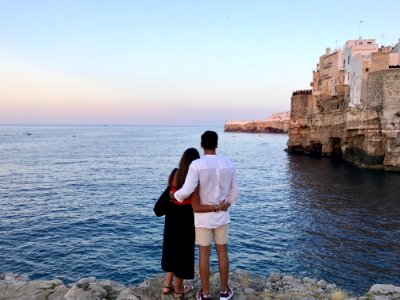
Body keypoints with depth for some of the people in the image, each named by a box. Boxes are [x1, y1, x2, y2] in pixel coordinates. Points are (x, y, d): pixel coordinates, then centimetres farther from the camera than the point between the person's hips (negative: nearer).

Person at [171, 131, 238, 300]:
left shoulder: (196, 165, -18)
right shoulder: (228, 164, -4)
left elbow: (186, 191, -24)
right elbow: (234, 193, 3)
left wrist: (175, 195, -2)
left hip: (202, 217, -3)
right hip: (221, 216, 3)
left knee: (204, 254, 9)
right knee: (222, 252, 16)